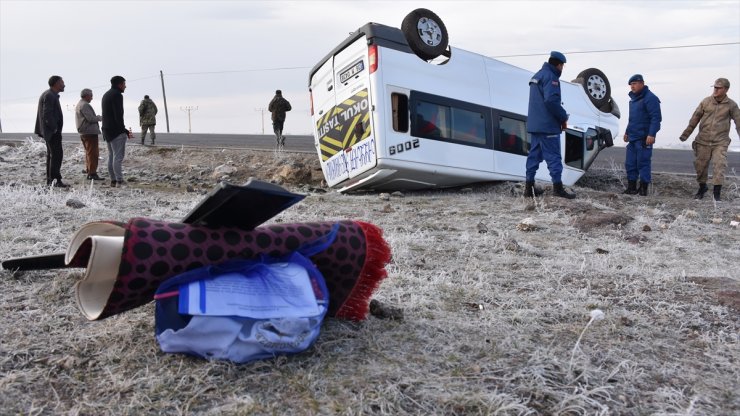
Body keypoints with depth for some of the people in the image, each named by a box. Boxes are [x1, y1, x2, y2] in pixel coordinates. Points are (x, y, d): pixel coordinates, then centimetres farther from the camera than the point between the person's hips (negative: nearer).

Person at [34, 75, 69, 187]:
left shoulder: (50, 95, 17)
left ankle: (50, 179, 19)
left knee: (51, 154, 14)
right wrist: (54, 128, -17)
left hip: (50, 131, 11)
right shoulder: (50, 96, -15)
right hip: (52, 131, -11)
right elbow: (47, 115, -22)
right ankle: (56, 180, -16)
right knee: (57, 154, -13)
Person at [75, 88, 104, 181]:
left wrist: (96, 117, 9)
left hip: (83, 133, 11)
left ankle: (89, 172, 23)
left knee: (88, 153, 17)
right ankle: (92, 173, -11)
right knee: (92, 153, -9)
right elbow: (91, 118, -20)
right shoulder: (85, 105, -14)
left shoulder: (79, 105, 20)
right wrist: (100, 118, -4)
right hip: (90, 132, -11)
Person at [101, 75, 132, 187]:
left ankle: (113, 180, 15)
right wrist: (125, 131, -15)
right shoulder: (117, 95, -12)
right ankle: (119, 181, -13)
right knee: (118, 157, -10)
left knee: (111, 156, 13)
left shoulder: (106, 95, 19)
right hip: (117, 131, -10)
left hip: (107, 131, 10)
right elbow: (118, 116, -19)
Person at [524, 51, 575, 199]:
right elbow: (551, 101, -24)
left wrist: (560, 116, 14)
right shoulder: (550, 77, -12)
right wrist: (564, 117, -10)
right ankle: (558, 187, -6)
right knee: (553, 156, -6)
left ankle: (529, 187, 11)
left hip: (535, 124, 9)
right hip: (548, 125, -9)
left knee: (534, 154, 10)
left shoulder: (537, 76, 18)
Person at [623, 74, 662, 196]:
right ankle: (631, 187, 16)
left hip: (644, 138, -9)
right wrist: (627, 132, 29)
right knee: (630, 163, 9)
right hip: (632, 137, 9)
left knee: (643, 163, -4)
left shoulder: (650, 98, -10)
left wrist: (651, 134, -23)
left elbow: (656, 117, -16)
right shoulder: (633, 98, 18)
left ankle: (643, 188, 2)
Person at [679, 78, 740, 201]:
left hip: (720, 142, -2)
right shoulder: (706, 101, 1)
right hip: (703, 141, 2)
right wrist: (686, 134, 6)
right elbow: (695, 118, 6)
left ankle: (717, 193, -6)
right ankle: (702, 187, 29)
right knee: (700, 165, 7)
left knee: (720, 165, -12)